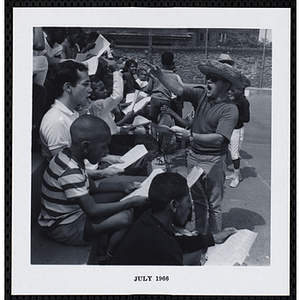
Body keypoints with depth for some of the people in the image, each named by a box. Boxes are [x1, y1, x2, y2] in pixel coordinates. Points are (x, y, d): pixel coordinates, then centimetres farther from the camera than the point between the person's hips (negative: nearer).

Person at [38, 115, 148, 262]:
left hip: (72, 211, 10)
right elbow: (92, 211, -30)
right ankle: (110, 258, 7)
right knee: (125, 218, -17)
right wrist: (131, 203, -24)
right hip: (64, 229, -10)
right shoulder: (70, 172, -31)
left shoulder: (69, 156, -2)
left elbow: (90, 186, 12)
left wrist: (121, 187, 4)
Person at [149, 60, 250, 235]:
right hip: (194, 155, 6)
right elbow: (178, 89, -6)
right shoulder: (201, 95, 1)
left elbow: (218, 139, -24)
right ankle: (200, 235, 35)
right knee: (198, 200, 19)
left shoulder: (230, 109, -16)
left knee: (213, 204, 7)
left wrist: (191, 136, -28)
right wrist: (160, 75, -20)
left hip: (213, 161, -6)